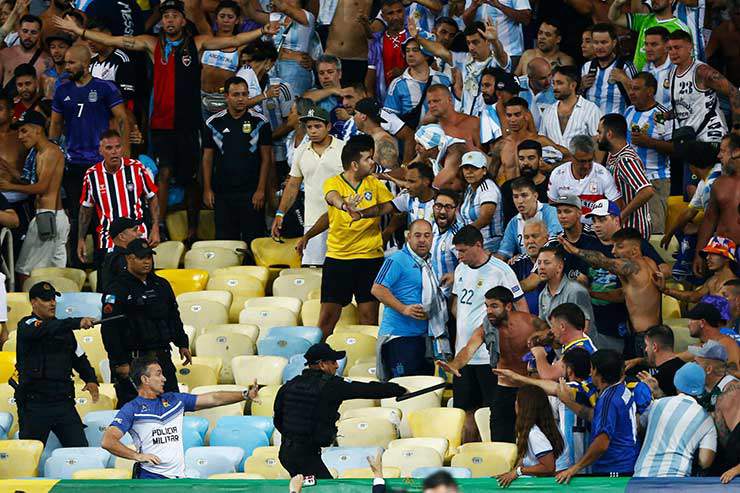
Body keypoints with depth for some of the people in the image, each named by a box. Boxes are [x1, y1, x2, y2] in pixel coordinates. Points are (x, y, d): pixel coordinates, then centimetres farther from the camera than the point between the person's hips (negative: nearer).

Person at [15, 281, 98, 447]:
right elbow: (45, 330, -26)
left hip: (63, 401, 5)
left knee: (80, 449, -2)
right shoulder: (27, 325, -3)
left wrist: (91, 379, 3)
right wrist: (78, 323, -37)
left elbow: (79, 357, 22)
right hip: (34, 404, -5)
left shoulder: (63, 328, 16)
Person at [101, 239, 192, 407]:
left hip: (162, 359, 7)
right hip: (132, 360, -7)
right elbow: (109, 329, -14)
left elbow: (174, 317, 25)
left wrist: (182, 343, 17)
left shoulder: (161, 285, 14)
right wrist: (120, 362, -18)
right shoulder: (117, 289, -9)